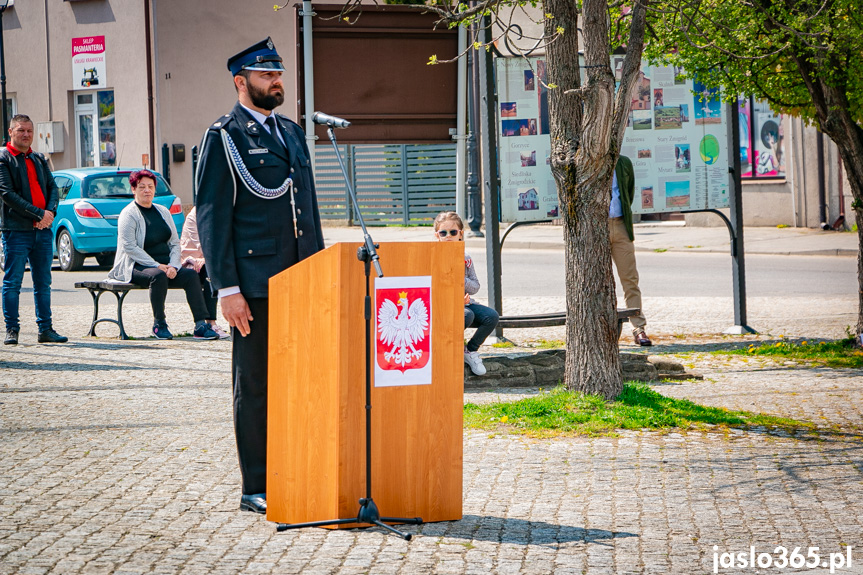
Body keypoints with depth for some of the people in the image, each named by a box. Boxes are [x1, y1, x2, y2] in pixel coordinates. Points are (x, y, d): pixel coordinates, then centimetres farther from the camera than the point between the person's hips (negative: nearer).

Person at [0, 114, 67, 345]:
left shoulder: (39, 160, 17)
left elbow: (53, 188, 14)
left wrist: (50, 212, -8)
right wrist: (39, 214, -16)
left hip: (42, 230, 6)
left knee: (43, 283, 8)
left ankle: (45, 329, 13)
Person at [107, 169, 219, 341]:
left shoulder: (163, 212, 17)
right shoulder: (128, 214, -3)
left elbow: (175, 243, 14)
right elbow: (130, 247, -14)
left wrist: (173, 266, -6)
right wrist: (157, 266, -20)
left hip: (165, 265, 6)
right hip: (137, 267, -6)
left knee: (191, 275, -20)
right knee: (158, 276, -37)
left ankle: (201, 325, -24)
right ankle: (159, 325, -24)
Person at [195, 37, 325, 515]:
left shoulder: (292, 133, 17)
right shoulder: (223, 138, -4)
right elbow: (212, 219, -8)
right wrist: (227, 289, -14)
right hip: (255, 286, -6)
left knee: (301, 381, 7)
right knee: (255, 386, 0)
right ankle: (257, 489, 7)